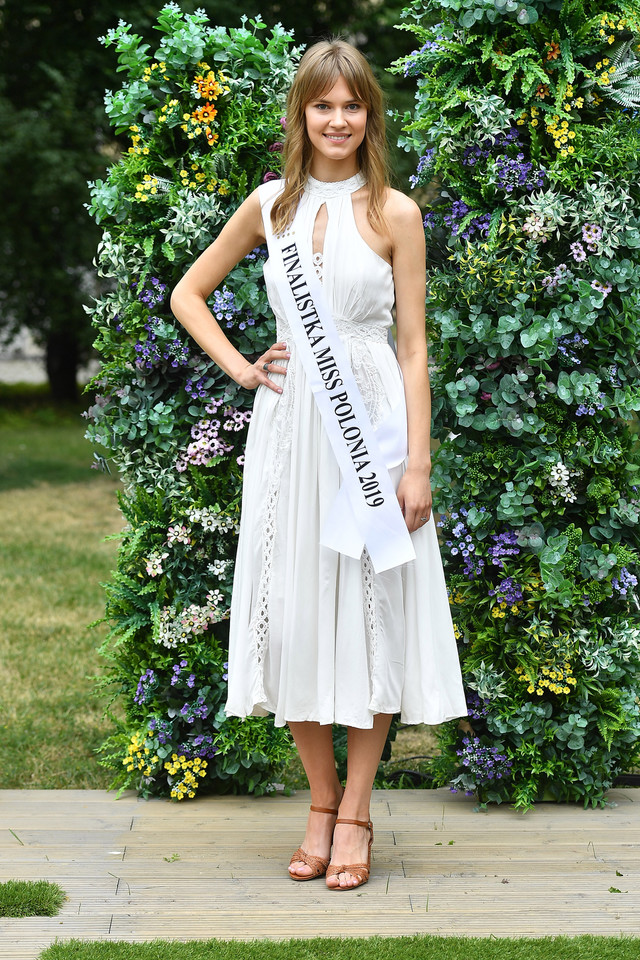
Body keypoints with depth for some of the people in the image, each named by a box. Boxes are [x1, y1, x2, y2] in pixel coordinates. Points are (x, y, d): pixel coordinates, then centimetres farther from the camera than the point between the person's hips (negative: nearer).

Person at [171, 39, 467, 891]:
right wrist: (238, 368, 4)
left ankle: (355, 811, 11)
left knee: (372, 606, 1)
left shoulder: (393, 213, 0)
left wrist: (418, 463, -7)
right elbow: (188, 293, 18)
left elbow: (413, 347, -2)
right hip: (288, 426, 2)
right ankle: (321, 803, 19)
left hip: (370, 422, -2)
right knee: (292, 608, 5)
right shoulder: (270, 206, 7)